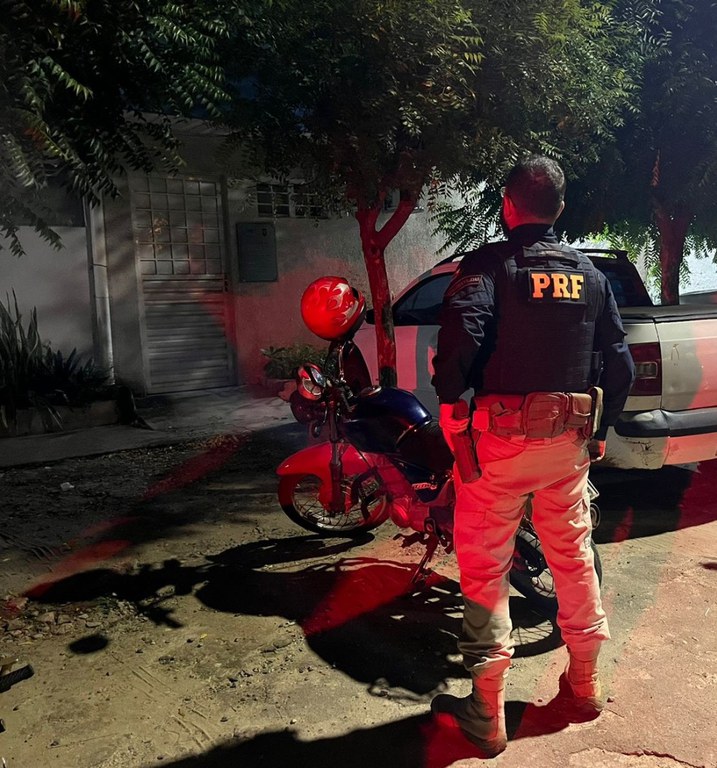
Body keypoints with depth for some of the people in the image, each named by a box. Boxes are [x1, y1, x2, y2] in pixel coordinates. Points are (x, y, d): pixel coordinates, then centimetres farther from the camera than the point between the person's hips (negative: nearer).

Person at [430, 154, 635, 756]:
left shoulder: (489, 263, -7)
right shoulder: (590, 273, 9)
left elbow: (462, 329, -26)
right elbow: (620, 362, 9)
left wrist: (449, 401, -14)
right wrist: (602, 428, 19)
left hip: (501, 436, -5)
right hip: (571, 440, 6)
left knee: (484, 567, 6)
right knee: (574, 556, 20)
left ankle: (486, 713, 15)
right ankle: (585, 685, 37)